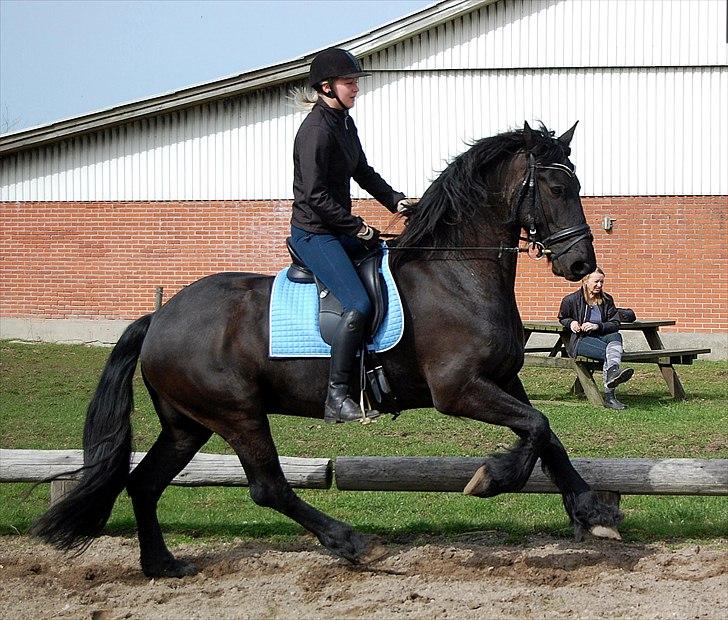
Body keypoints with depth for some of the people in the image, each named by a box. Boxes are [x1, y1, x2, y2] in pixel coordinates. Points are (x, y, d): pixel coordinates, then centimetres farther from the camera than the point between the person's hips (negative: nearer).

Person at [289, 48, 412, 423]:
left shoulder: (344, 123, 11)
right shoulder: (315, 131, -18)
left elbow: (363, 173, 21)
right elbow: (315, 195, -22)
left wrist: (396, 201, 7)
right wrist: (359, 228, -18)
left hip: (341, 230, 10)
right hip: (313, 233, -10)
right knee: (359, 304, -23)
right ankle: (336, 397, -21)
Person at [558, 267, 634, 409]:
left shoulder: (607, 300, 11)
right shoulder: (571, 300, 4)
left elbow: (615, 324, 5)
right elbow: (562, 319, 21)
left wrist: (597, 326, -13)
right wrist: (571, 323, -3)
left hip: (602, 337, 3)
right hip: (580, 340, -3)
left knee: (616, 337, -36)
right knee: (609, 353, -33)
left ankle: (613, 371, -59)